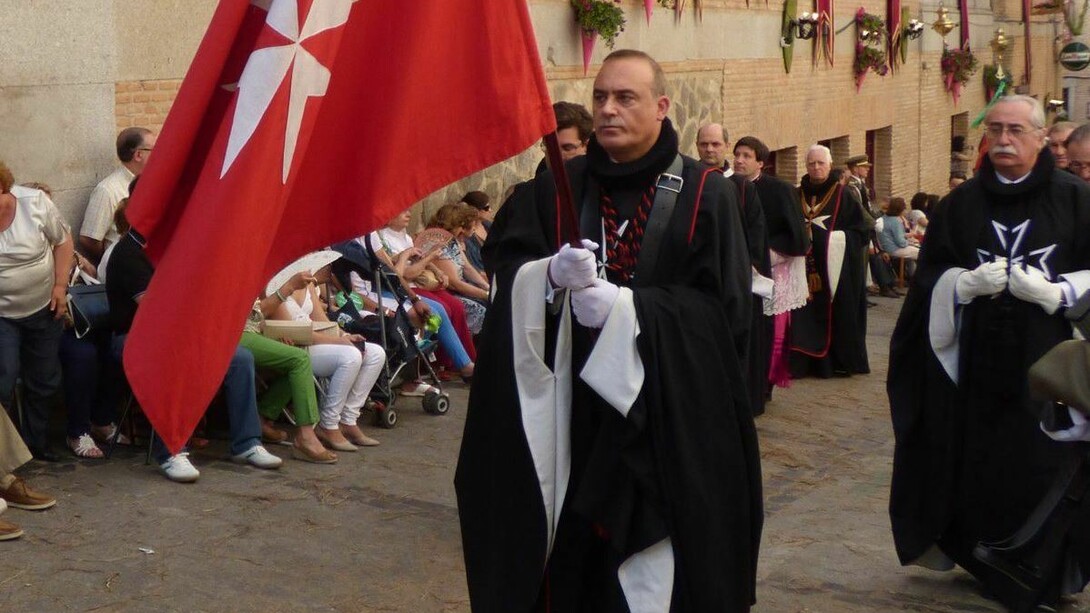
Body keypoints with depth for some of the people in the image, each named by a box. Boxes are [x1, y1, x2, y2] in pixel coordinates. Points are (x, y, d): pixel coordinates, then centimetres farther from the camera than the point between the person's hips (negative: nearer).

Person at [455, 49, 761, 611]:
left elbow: (724, 309, -7)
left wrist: (628, 308, -19)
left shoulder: (705, 195, -1)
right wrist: (552, 274, -21)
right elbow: (503, 266, 1)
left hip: (665, 419, -2)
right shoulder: (556, 189, 9)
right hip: (567, 414, 2)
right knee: (569, 555, 4)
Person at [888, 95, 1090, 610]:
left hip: (1049, 363, -2)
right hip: (976, 363, 2)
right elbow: (931, 276, 7)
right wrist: (968, 283, -12)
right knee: (979, 467, 5)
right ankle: (985, 562, 20)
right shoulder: (961, 204, 7)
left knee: (1046, 467, 0)